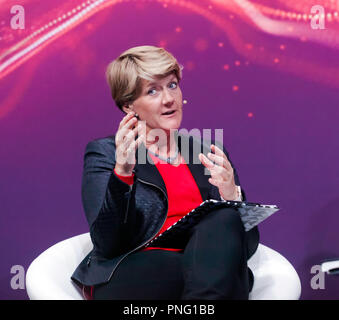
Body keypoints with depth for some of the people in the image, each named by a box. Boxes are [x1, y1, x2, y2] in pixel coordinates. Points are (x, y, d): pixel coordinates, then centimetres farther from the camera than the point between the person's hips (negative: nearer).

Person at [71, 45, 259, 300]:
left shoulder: (208, 155, 16)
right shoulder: (104, 153, 7)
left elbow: (246, 244, 9)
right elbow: (106, 244, -7)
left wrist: (232, 195, -12)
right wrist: (122, 173, -22)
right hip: (127, 279, -5)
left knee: (224, 219, -28)